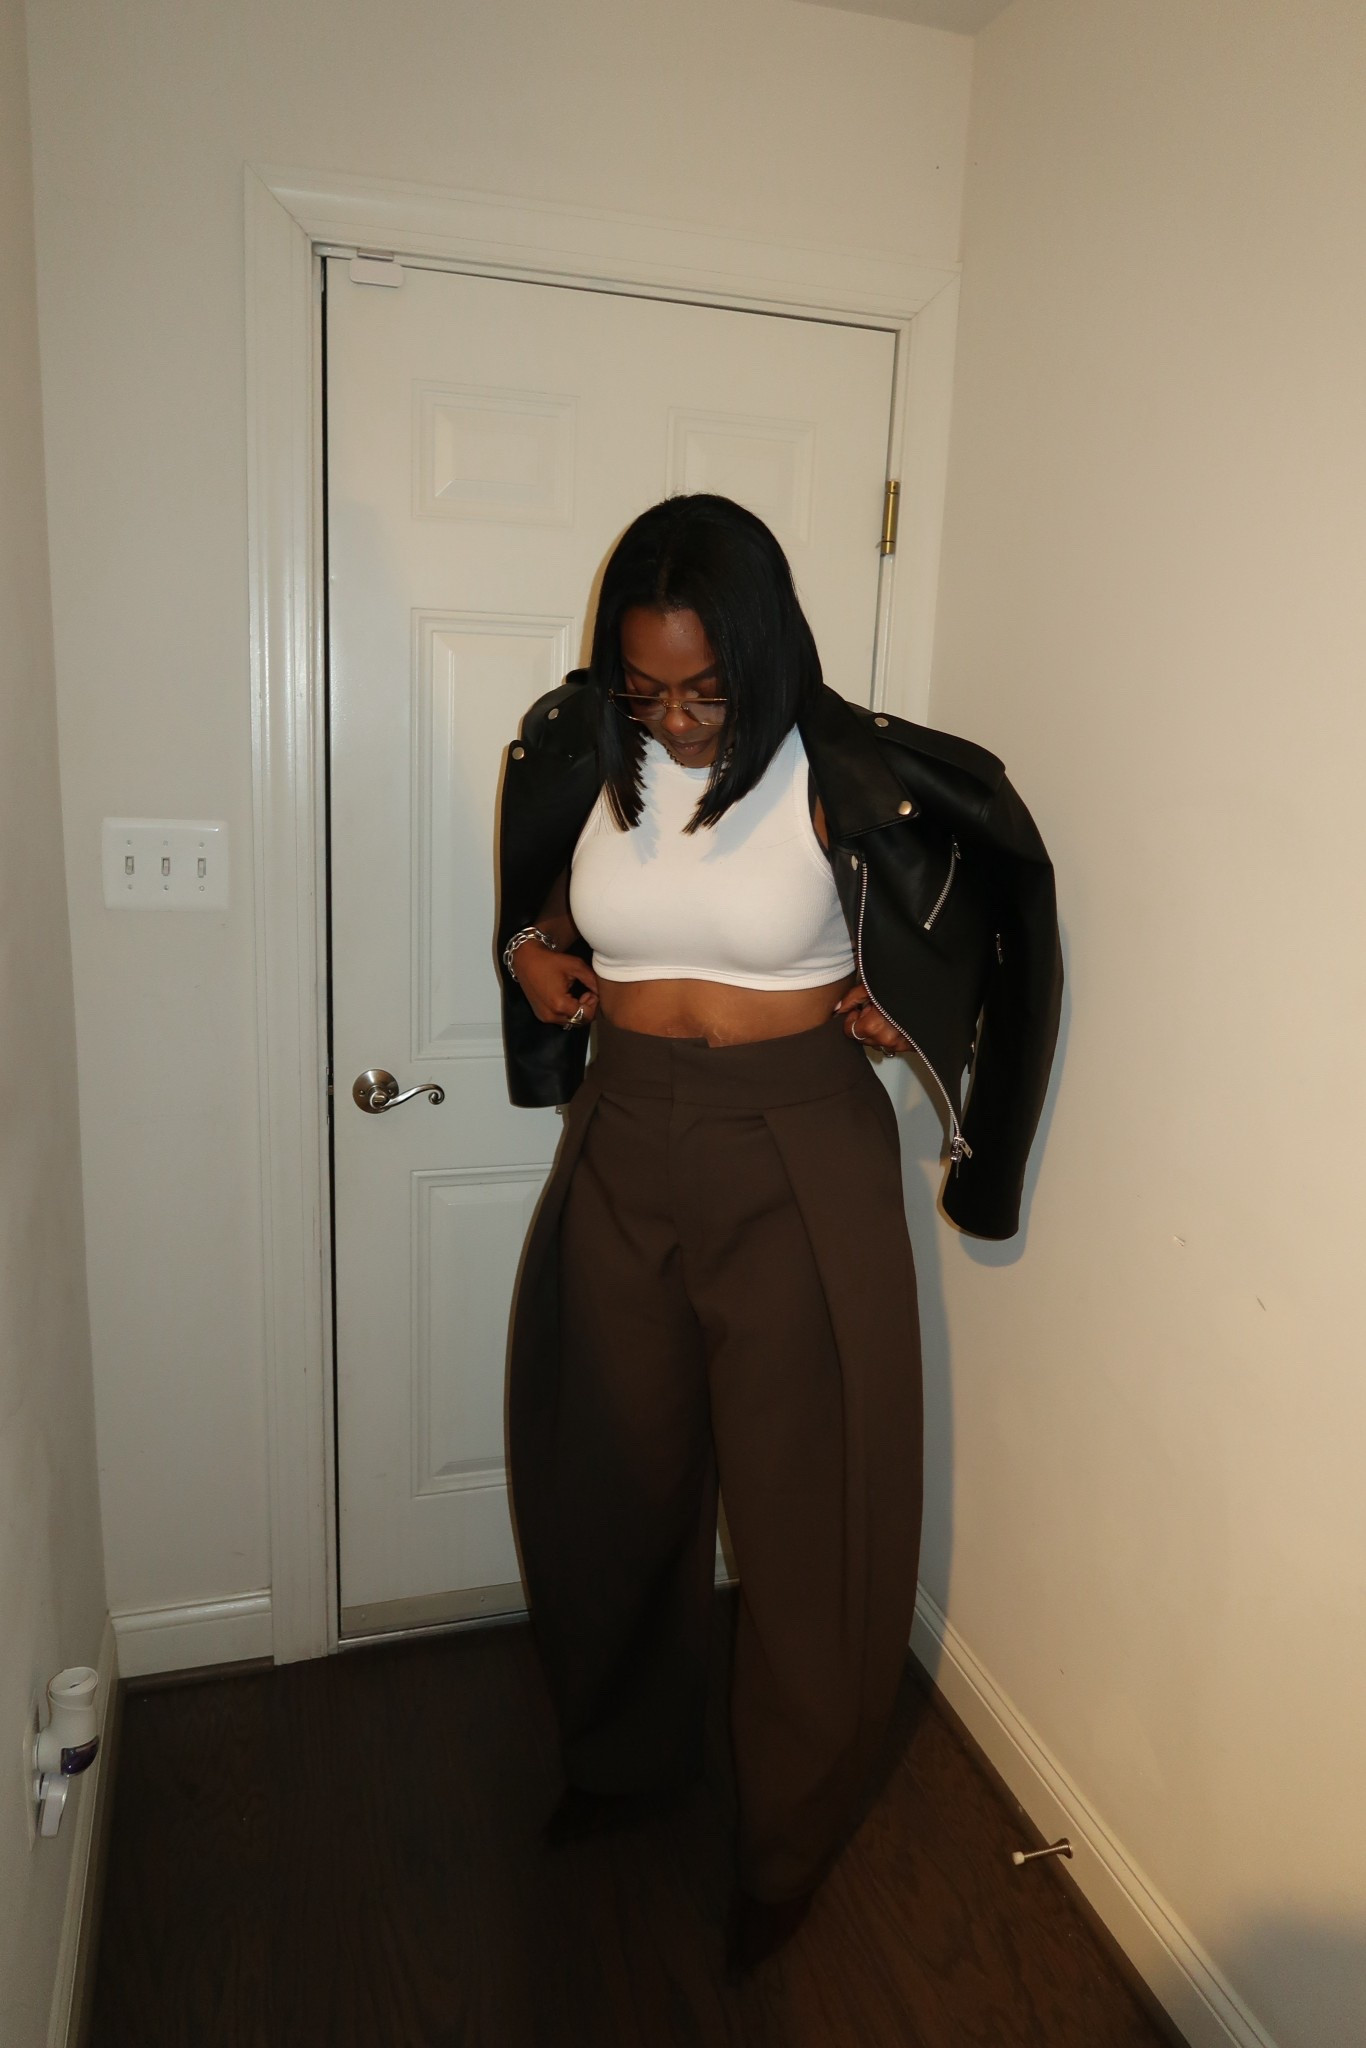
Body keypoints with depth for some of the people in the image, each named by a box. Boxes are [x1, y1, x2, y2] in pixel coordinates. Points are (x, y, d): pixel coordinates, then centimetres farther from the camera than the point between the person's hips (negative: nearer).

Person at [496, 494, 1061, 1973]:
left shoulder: (843, 775, -12)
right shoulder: (585, 757, -2)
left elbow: (1000, 872, 3)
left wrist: (893, 992, -8)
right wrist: (533, 951, -4)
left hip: (798, 1158, -4)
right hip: (624, 1146, 4)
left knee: (807, 1503, 8)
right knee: (610, 1474, 17)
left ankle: (790, 1838, 34)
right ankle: (623, 1753, 46)